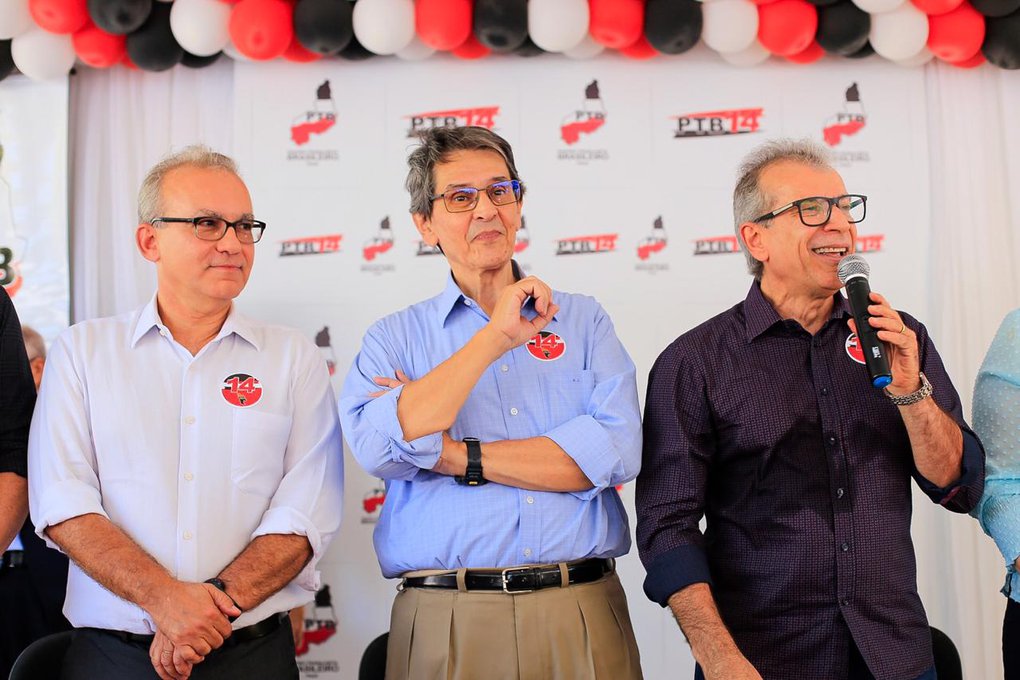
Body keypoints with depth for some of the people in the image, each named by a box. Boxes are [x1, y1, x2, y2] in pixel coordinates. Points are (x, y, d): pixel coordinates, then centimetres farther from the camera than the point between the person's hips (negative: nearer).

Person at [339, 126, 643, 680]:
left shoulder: (584, 320, 7)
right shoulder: (392, 339, 5)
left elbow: (617, 452, -8)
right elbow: (380, 449, -14)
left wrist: (455, 456, -11)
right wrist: (496, 337, -13)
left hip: (583, 613, 1)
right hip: (447, 626, -1)